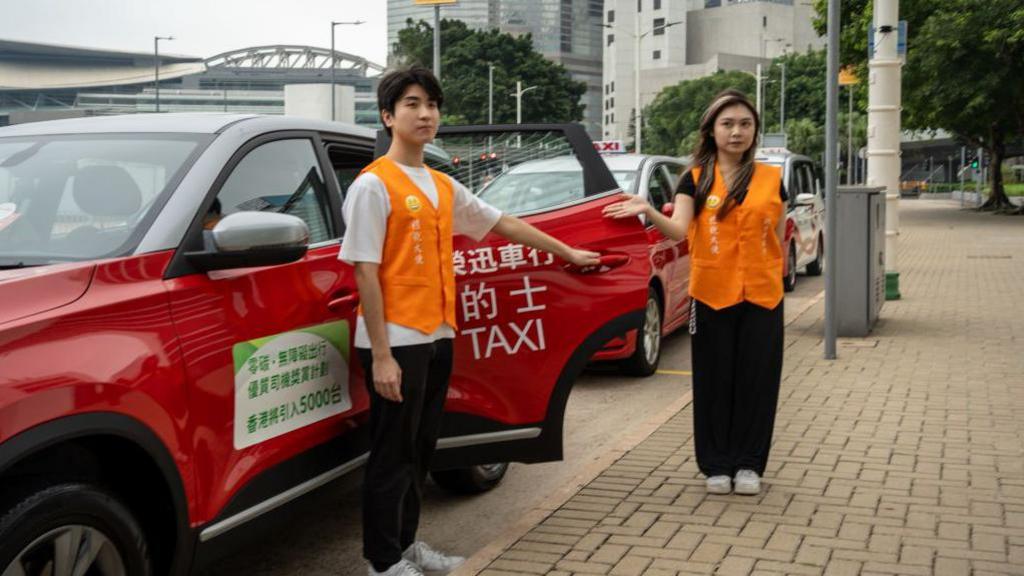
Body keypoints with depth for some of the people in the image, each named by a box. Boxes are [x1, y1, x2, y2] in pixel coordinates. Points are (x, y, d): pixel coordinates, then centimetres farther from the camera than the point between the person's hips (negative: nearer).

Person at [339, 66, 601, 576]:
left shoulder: (443, 187, 12)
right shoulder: (373, 185, -11)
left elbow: (503, 223, 23)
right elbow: (365, 271, -14)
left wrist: (567, 253, 27)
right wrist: (381, 355, -19)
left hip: (437, 339, 8)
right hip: (396, 342, -7)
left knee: (419, 450, 16)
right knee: (392, 455, 1)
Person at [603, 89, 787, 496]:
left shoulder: (772, 179, 5)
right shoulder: (695, 179, 1)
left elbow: (778, 241, 10)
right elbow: (679, 230, -14)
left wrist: (778, 285, 9)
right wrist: (648, 212, -31)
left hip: (762, 297, 1)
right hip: (711, 296, -1)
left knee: (756, 381, 5)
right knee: (714, 382, 5)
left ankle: (748, 464, 18)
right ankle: (717, 466, 17)